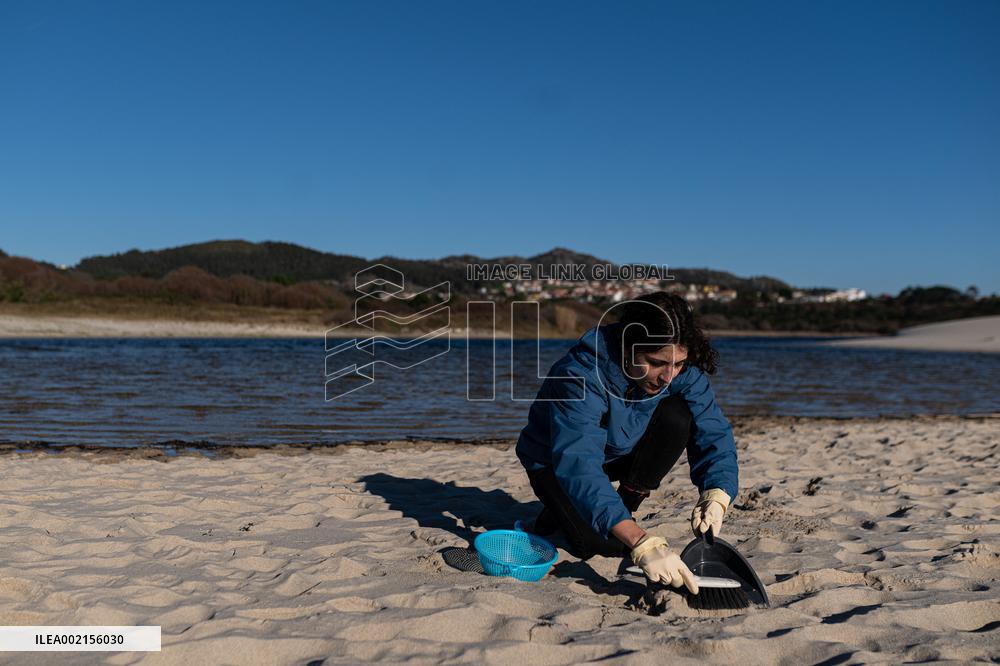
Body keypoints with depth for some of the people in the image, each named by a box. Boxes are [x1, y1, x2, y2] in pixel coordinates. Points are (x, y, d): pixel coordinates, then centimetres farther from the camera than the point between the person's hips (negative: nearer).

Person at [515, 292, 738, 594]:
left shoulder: (684, 372, -21)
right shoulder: (580, 376, -39)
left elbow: (714, 434, -20)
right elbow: (577, 466, -48)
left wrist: (716, 494, -43)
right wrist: (641, 544, -57)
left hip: (620, 454, 5)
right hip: (555, 462, -4)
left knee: (677, 416, -23)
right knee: (601, 545, -27)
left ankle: (625, 507, -4)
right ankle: (560, 511, 8)